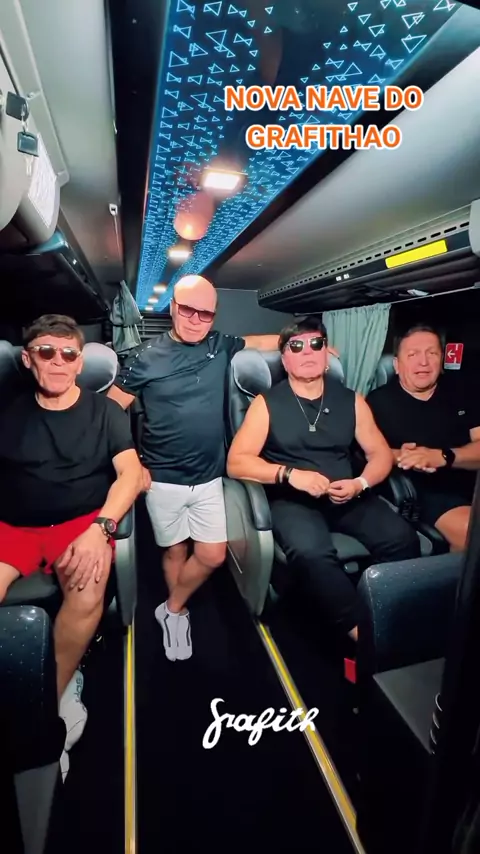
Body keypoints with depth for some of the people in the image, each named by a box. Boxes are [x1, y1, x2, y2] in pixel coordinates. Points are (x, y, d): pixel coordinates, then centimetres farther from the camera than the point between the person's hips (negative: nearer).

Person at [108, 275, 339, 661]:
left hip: (209, 477, 3)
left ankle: (172, 609, 30)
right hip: (163, 478, -2)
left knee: (212, 555, 4)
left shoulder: (220, 345, 2)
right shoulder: (147, 356, -8)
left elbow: (261, 341, 17)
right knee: (176, 551, 13)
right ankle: (178, 614, 40)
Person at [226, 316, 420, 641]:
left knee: (401, 537, -22)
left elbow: (381, 454, 10)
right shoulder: (266, 403, -1)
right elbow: (237, 462, -8)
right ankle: (362, 630, -14)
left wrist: (360, 484, -11)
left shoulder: (351, 400, 9)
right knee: (312, 551, -33)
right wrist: (290, 473, -22)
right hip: (291, 500, -3)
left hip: (348, 498, 4)